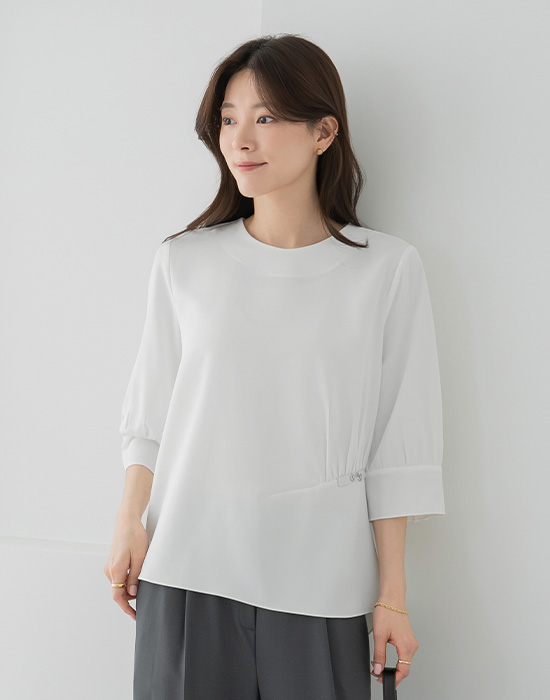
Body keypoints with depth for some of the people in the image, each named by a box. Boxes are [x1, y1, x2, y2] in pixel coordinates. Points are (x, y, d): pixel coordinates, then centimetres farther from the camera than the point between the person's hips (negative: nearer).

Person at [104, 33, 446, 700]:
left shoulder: (388, 268, -2)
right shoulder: (184, 261, 4)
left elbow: (397, 450, -2)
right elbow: (149, 415, 10)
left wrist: (392, 594, -1)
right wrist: (129, 527, 3)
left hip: (319, 581, -1)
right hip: (186, 572, 2)